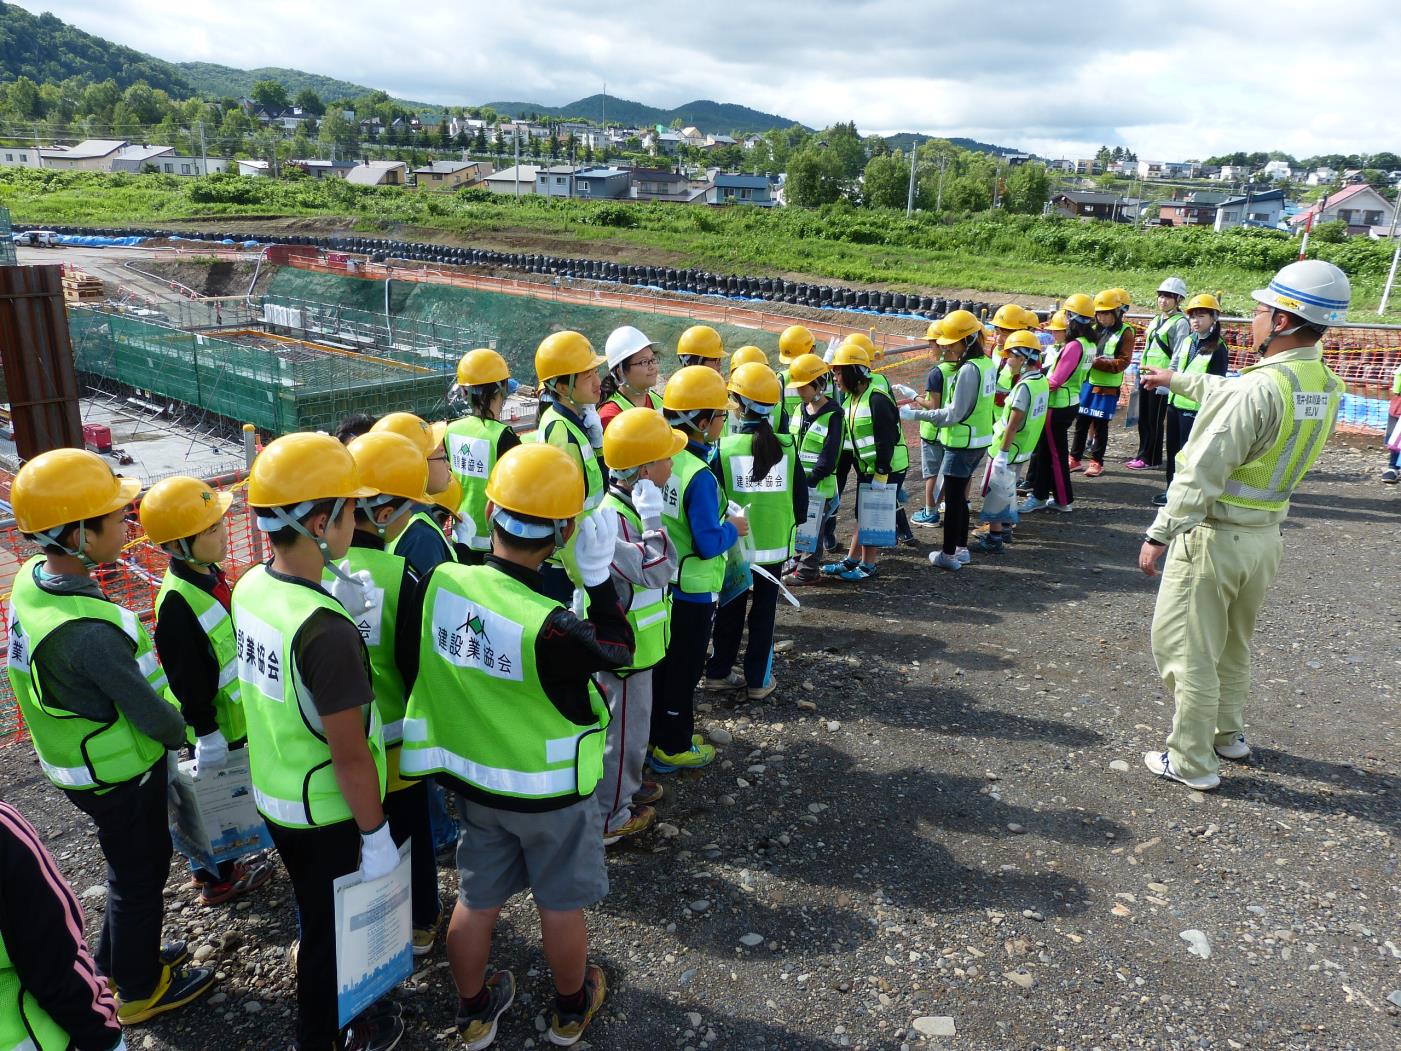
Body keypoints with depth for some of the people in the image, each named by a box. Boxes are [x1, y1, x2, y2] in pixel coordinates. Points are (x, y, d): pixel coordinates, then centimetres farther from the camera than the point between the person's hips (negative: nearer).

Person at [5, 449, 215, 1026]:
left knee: (134, 864, 28)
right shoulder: (88, 632, -37)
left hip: (76, 759, 8)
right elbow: (150, 713, -25)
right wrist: (187, 735, -4)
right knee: (140, 874, 15)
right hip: (118, 777, -8)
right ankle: (140, 990, 37)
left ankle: (120, 957, 50)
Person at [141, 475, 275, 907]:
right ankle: (220, 879, 30)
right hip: (212, 721, -9)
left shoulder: (207, 573, -2)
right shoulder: (178, 603, -30)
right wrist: (206, 732, -20)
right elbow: (186, 677, -26)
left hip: (230, 710, 9)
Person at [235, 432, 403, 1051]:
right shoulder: (325, 630, -34)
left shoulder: (250, 589, -8)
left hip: (271, 794, 8)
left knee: (314, 913, 30)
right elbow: (350, 755, -26)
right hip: (326, 814, -8)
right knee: (333, 929, 17)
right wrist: (376, 837, -15)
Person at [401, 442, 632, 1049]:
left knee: (477, 898, 23)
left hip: (472, 777, 5)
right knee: (560, 902, 19)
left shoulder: (440, 582, -19)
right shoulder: (550, 628, -34)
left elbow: (415, 661, -4)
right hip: (552, 790, -4)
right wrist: (598, 574, -16)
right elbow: (618, 652, -16)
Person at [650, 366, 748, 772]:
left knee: (659, 660, 22)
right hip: (692, 590, -7)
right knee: (684, 668, 10)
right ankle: (672, 748, 25)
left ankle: (654, 732, 38)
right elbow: (708, 545, -26)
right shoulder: (699, 476, -26)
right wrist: (733, 528, -7)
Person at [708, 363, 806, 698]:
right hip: (775, 544, 1)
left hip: (735, 545, 0)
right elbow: (800, 497, -1)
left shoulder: (724, 449, -13)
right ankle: (758, 679, 19)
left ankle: (719, 670, 30)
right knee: (765, 610, 12)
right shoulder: (786, 447, -8)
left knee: (731, 608, 17)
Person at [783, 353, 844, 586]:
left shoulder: (832, 416, -14)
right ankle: (797, 562, 31)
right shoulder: (799, 411, 9)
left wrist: (810, 480, -18)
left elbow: (829, 457, -18)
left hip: (818, 485, -7)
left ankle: (807, 571, 15)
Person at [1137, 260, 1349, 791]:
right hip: (1266, 536, 8)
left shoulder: (1261, 387, -25)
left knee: (1188, 648, 4)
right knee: (1233, 645, 25)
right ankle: (1228, 735, 41)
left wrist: (1160, 534, -21)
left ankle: (1191, 761, 14)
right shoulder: (1325, 387, 2)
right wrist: (1176, 379, 31)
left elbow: (1202, 472, -25)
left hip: (1213, 537, -8)